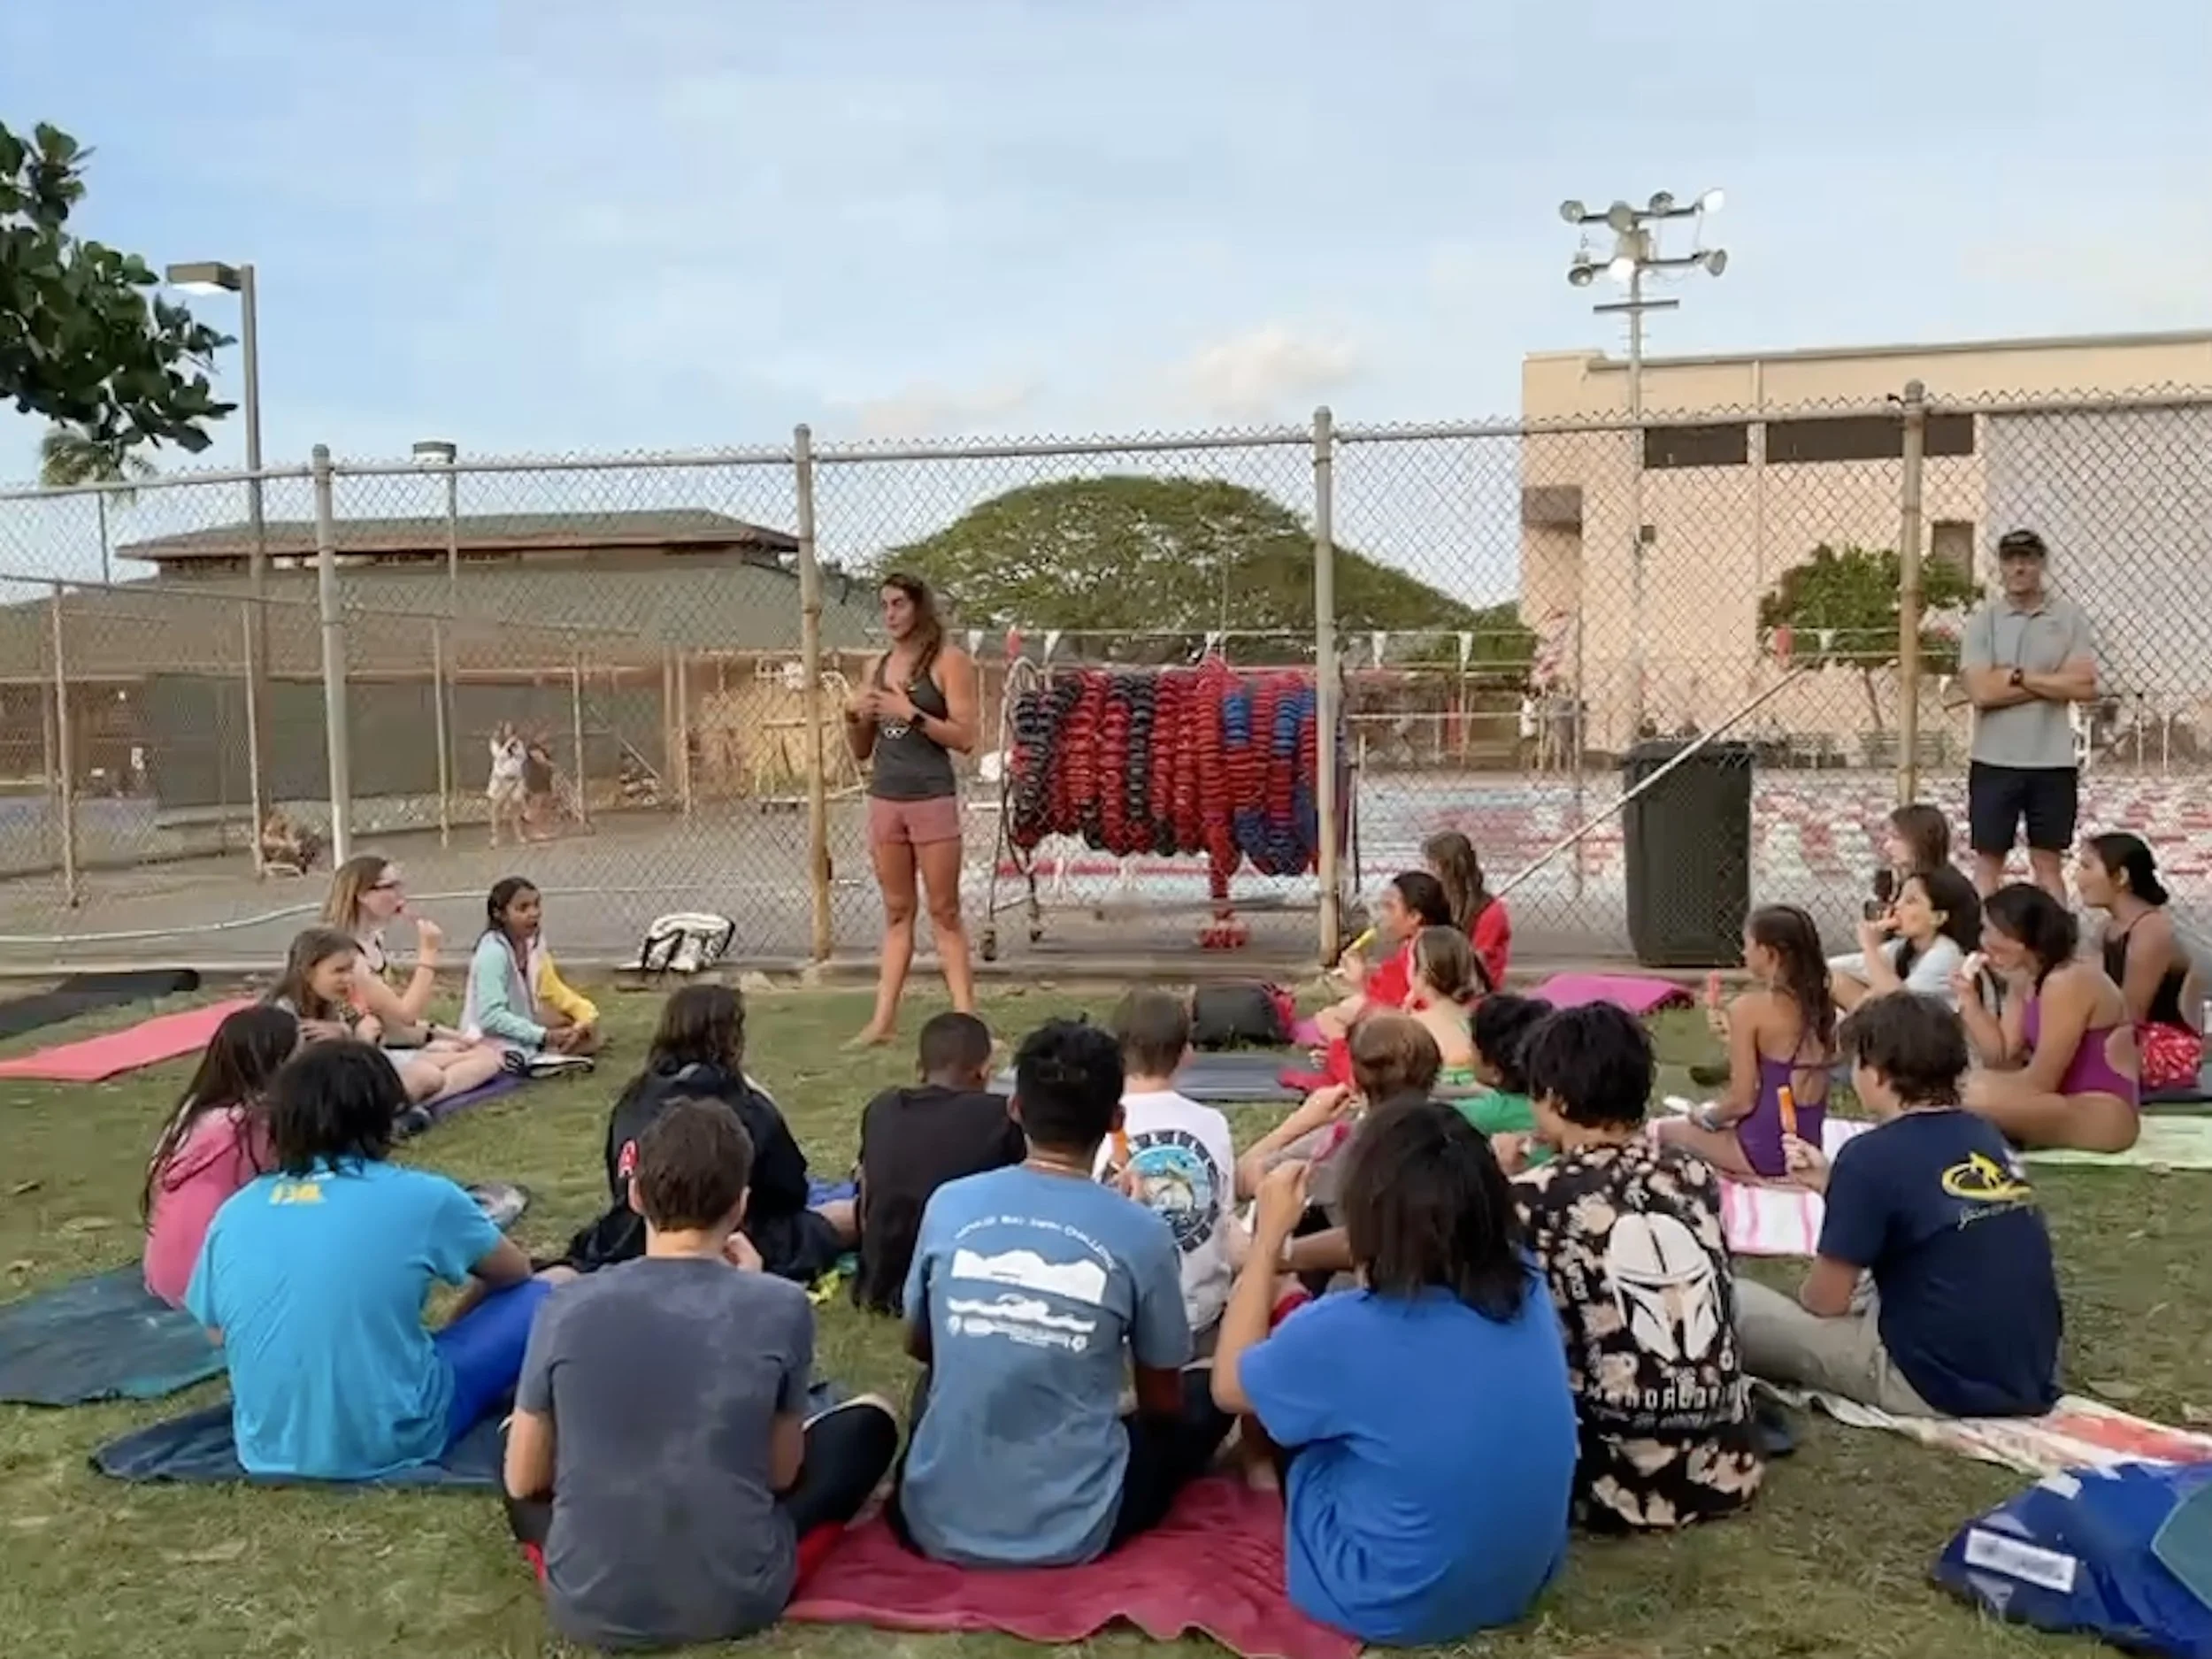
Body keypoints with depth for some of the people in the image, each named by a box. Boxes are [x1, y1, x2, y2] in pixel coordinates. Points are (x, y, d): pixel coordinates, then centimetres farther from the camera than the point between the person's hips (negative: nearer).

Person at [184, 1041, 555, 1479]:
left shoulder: (233, 1213, -1)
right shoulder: (421, 1197, -11)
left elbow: (219, 1334, 13)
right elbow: (515, 1273, 8)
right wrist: (459, 1323, 28)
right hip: (391, 1444, -5)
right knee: (542, 1296, 8)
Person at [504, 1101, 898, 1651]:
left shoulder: (565, 1311, -9)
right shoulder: (781, 1307, -12)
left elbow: (523, 1482, 3)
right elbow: (783, 1473, 3)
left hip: (589, 1609, 2)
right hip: (738, 1601, -2)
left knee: (515, 1434, 30)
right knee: (871, 1419, 19)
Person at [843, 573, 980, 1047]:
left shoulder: (948, 660, -3)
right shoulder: (878, 667, 13)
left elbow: (965, 738, -11)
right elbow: (861, 752, 18)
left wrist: (911, 714, -18)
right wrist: (854, 716, -2)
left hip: (932, 798, -5)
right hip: (884, 798, 5)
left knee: (944, 912, -3)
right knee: (897, 912, 9)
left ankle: (965, 1019, 0)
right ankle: (884, 1020, 9)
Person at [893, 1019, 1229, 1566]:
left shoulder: (949, 1205, -4)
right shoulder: (1140, 1233, -11)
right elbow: (1162, 1401, 3)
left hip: (937, 1525, 3)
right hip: (1072, 1533, -3)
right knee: (1204, 1396, 21)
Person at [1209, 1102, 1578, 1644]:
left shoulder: (1346, 1332, -29)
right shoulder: (1529, 1290, -11)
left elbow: (1230, 1384, -6)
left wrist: (1269, 1236, -3)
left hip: (1395, 1605, -5)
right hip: (1523, 1582, 6)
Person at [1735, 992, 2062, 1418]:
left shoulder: (1872, 1155, -15)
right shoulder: (1985, 1136, 7)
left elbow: (1826, 1301, -8)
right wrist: (1834, 1184, 15)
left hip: (1943, 1385, -8)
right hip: (2029, 1385, 8)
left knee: (1735, 1304, -1)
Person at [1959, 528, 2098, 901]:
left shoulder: (2069, 617, 2)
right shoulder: (1982, 619, -1)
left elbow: (2085, 686, -9)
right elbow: (1982, 691, -13)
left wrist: (2017, 676, -12)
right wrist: (2053, 681, -11)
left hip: (2054, 762, 1)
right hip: (1994, 761, -1)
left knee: (2048, 862, 10)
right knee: (1988, 861, 6)